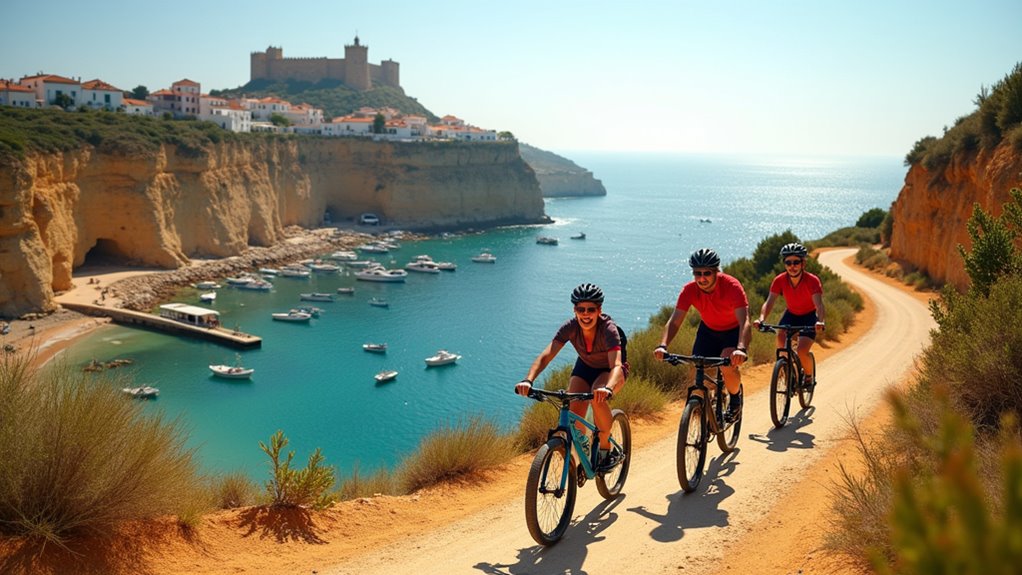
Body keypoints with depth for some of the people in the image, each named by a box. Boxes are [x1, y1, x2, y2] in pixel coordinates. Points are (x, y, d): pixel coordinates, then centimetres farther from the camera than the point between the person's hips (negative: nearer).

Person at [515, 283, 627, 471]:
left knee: (598, 398, -35)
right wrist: (528, 380, -53)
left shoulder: (608, 329, -34)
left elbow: (616, 365, -48)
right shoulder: (570, 327, -26)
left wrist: (607, 388, -69)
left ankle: (605, 450, -13)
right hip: (585, 367, 3)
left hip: (609, 370, -3)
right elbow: (546, 355, -35)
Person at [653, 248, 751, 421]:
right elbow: (674, 321, -28)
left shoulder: (732, 286, -32)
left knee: (728, 365, -27)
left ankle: (735, 401, 2)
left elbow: (744, 321, -41)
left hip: (733, 330, -3)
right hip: (708, 329, 4)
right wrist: (663, 346, -46)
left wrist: (741, 349, -59)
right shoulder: (689, 290, -23)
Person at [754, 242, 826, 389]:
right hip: (791, 314, 3)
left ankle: (810, 376, 13)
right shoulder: (780, 280, -21)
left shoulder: (812, 281, -28)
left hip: (809, 316, -3)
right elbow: (769, 301, -28)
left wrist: (820, 322, -60)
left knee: (802, 351, -19)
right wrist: (761, 318, -48)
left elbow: (819, 304, -40)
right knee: (780, 336, -28)